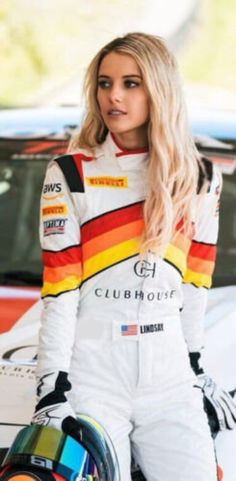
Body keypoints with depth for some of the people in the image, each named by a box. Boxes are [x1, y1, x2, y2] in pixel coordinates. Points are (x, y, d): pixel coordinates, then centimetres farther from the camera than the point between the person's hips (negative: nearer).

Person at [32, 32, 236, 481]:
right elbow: (58, 288, -6)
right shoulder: (70, 175, -2)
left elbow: (195, 278, 14)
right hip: (91, 372, -3)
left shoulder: (200, 178, 7)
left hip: (170, 376, 3)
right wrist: (53, 389, -11)